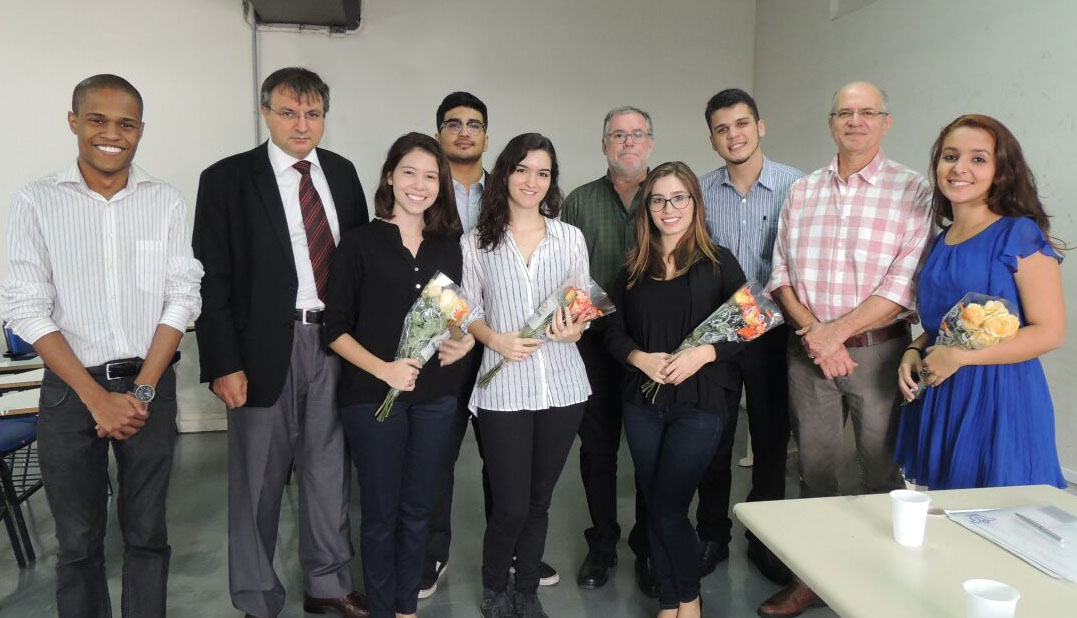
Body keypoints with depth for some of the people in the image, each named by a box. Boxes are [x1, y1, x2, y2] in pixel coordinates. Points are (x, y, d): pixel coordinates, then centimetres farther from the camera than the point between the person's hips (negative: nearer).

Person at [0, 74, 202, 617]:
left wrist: (141, 391, -9)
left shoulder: (167, 202, 1)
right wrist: (98, 398, -11)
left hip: (150, 385, 1)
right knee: (78, 540, 11)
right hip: (69, 389, -1)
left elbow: (181, 298, -1)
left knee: (147, 534, 11)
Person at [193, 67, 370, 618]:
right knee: (258, 477, 8)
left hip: (336, 344, 4)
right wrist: (223, 364, -12)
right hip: (266, 347, -4)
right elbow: (213, 279, -6)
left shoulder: (342, 173, 9)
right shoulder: (227, 179, -4)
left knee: (329, 468, 14)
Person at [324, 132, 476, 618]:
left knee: (417, 508, 15)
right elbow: (336, 328, -6)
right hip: (372, 395, -3)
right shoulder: (359, 243, -5)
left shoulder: (450, 246, 6)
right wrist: (382, 369, -18)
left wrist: (465, 340, -6)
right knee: (380, 511, 9)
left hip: (435, 395, 4)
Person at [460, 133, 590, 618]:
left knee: (539, 501, 14)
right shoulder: (476, 241, 1)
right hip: (504, 389, -2)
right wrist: (495, 339, -15)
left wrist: (574, 329, -12)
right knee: (510, 507, 2)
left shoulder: (571, 238, 6)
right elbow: (467, 312, 3)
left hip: (562, 386, 2)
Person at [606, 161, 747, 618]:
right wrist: (641, 358, -11)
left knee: (668, 510, -4)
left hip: (699, 402, -4)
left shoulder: (718, 263, -1)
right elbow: (615, 332, 8)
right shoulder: (634, 268, 8)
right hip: (642, 403, 4)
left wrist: (702, 353, -17)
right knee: (655, 510, 11)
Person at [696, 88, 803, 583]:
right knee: (713, 441, 10)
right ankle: (712, 537, 28)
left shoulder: (796, 186, -5)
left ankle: (765, 540, 30)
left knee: (771, 441, 11)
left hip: (772, 332, -1)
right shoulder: (699, 191, 1)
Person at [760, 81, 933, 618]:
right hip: (808, 349, 3)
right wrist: (812, 331, -9)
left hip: (878, 351, -3)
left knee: (883, 473, 8)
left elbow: (906, 285, -12)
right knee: (814, 470, 13)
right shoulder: (801, 192, 8)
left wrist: (836, 331, -14)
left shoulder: (913, 191, -4)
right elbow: (781, 272, 5)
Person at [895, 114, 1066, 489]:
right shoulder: (940, 242, 9)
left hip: (999, 400, -6)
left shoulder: (1020, 235, -9)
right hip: (940, 400, 6)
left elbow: (1050, 332, -13)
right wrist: (913, 352, 1)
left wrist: (960, 356, -17)